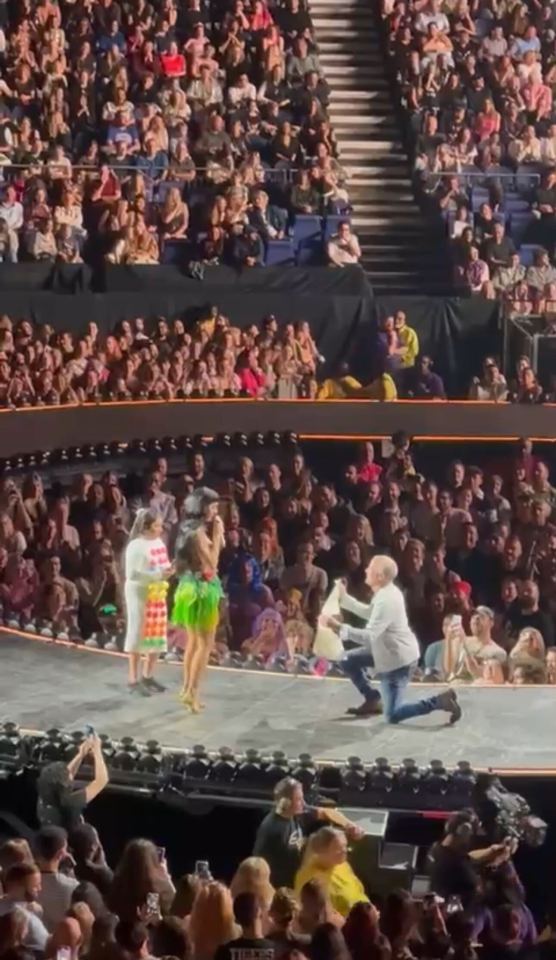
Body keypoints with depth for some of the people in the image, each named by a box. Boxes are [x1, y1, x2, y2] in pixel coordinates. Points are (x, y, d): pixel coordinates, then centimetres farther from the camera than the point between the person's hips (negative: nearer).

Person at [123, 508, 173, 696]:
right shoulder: (136, 546, -16)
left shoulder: (159, 542, 7)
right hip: (140, 595, -8)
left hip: (157, 594, 8)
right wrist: (158, 575, -24)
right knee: (139, 634, -1)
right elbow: (132, 573, -21)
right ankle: (133, 680, 7)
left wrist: (168, 570, -6)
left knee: (158, 636, 12)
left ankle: (148, 676, 25)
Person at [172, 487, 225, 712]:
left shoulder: (191, 529, 11)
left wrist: (218, 534, 4)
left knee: (194, 642, 15)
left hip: (192, 586, 10)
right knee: (206, 643, -5)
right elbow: (212, 563, -18)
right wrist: (216, 534, -16)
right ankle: (192, 691, -7)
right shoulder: (198, 532, -18)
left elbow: (215, 552, 14)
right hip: (202, 588, -10)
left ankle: (187, 689, 19)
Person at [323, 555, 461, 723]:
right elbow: (369, 613, 18)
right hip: (390, 651, 10)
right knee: (348, 661, 13)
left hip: (398, 658, -10)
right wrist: (344, 598, 12)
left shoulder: (386, 601, -29)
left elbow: (369, 636, -34)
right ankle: (372, 700, 22)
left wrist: (340, 628, -37)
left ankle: (439, 701, -5)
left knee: (392, 716, -7)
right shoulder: (387, 592, 2)